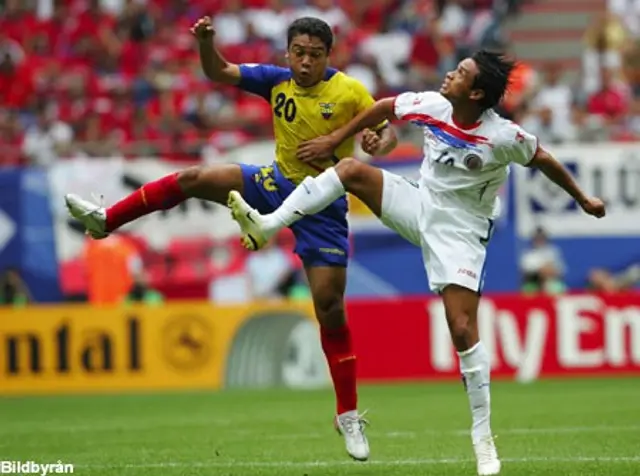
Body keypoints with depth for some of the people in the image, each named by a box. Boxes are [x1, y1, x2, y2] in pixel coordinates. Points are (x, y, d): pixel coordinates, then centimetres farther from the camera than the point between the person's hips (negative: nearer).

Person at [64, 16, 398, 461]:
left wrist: (379, 145, -34)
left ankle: (349, 417, 2)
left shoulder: (350, 91, -18)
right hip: (279, 182, 4)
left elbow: (388, 128, -11)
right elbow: (218, 72, 2)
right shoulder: (277, 79, -6)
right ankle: (106, 220, 10)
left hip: (324, 204, -4)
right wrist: (205, 40, -18)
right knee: (193, 179, -7)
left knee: (330, 308, -6)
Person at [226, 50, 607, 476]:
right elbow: (386, 108, 7)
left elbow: (545, 161, -8)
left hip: (460, 230, -5)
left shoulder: (502, 137, -24)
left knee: (463, 329, -13)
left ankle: (483, 439, -4)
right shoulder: (432, 106, -12)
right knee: (351, 170, -10)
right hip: (422, 205, 5)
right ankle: (267, 226, -12)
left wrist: (584, 200, 5)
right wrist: (334, 139, 13)